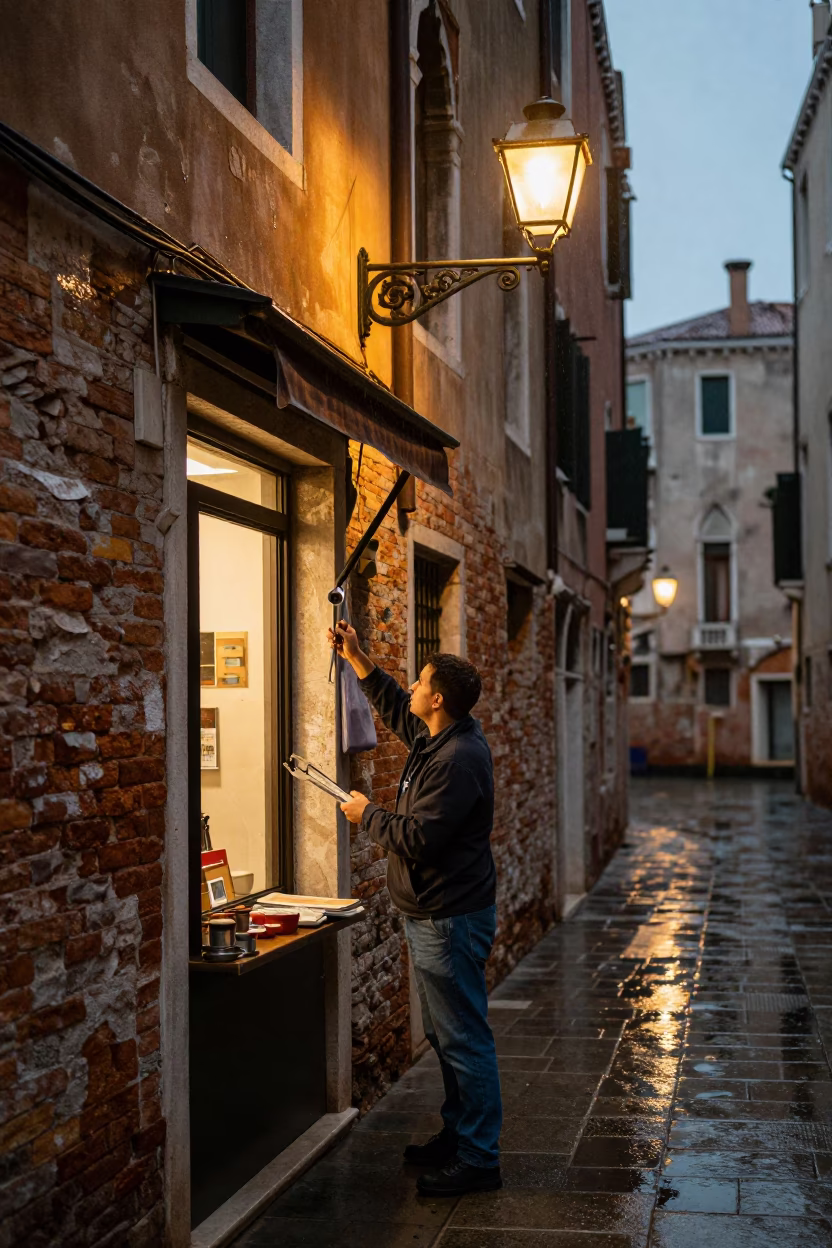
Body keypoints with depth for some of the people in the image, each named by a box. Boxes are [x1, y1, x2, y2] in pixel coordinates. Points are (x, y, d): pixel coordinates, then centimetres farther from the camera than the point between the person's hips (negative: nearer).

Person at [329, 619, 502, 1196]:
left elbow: (418, 839, -26)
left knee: (464, 1039, -4)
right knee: (447, 1036, 19)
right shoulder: (443, 737, 7)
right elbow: (396, 709, 26)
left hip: (451, 920, -11)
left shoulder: (457, 760, -24)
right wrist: (357, 659, 21)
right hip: (436, 915, 11)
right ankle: (459, 1134, 31)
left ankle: (479, 1159, 4)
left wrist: (368, 814, -10)